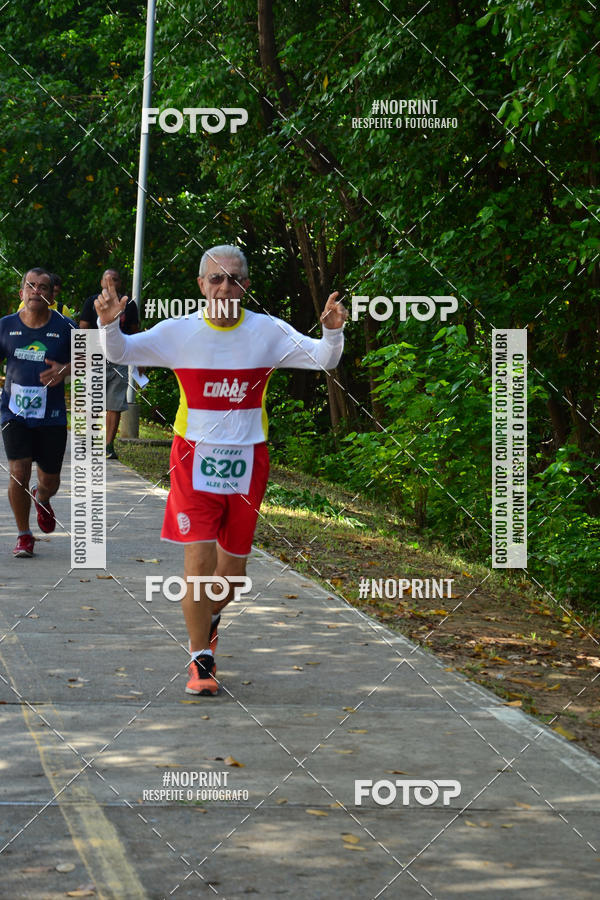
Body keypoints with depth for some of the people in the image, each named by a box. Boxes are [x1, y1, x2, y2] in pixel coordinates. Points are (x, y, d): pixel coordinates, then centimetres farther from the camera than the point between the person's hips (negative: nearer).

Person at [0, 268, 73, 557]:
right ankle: (24, 535, 6)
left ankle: (41, 499, 48)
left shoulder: (64, 327, -4)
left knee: (49, 481, 8)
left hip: (52, 416, 0)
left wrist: (65, 369, -14)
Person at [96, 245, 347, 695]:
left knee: (233, 569, 11)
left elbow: (322, 360, -8)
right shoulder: (179, 332, -5)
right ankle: (201, 660, 3)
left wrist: (333, 332, -29)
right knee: (199, 559, -12)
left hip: (246, 462, 2)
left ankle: (210, 618, 45)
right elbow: (120, 353, -7)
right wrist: (110, 323, -28)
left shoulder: (268, 331, -4)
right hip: (194, 457, -1)